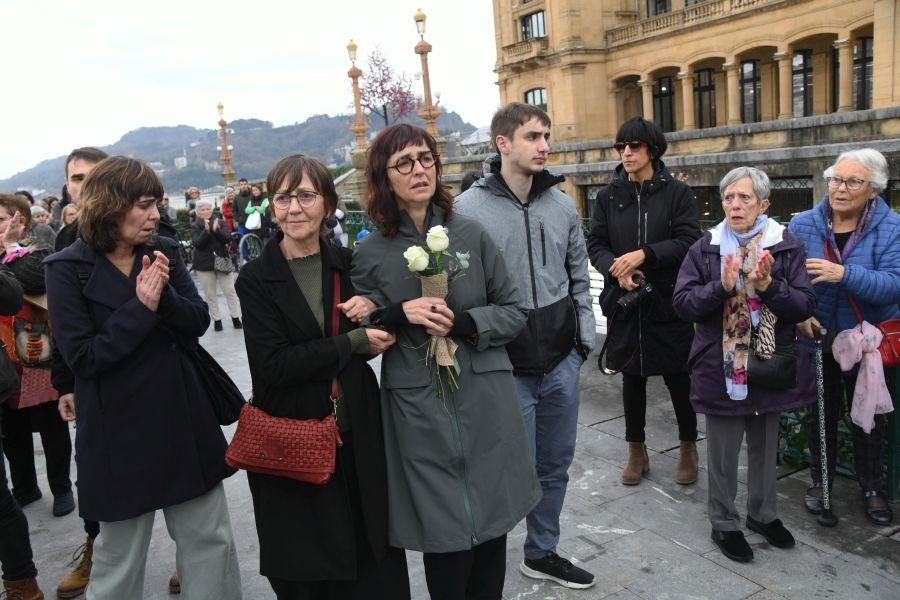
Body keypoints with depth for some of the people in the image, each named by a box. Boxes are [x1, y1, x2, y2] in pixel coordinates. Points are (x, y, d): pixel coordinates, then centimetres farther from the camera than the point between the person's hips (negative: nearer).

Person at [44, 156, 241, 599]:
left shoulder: (163, 251, 3)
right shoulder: (67, 269, -9)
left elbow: (199, 322, -2)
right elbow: (82, 358, -15)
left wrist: (164, 295, -19)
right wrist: (142, 307, -20)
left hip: (183, 415, 4)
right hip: (118, 429, -4)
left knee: (211, 539, 12)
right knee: (119, 555, 13)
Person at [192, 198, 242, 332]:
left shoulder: (219, 222, 4)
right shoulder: (194, 226, 0)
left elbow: (227, 239, -8)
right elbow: (197, 243, -15)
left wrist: (216, 230, -23)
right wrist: (206, 231, -27)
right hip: (204, 264, -1)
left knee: (230, 291, 2)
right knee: (210, 294, 5)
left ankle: (236, 318, 12)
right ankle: (216, 319, 15)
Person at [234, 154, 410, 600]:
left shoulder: (348, 265, 3)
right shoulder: (256, 279, -7)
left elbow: (375, 337, 15)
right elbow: (273, 365, -17)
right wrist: (353, 342, -18)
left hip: (358, 439, 3)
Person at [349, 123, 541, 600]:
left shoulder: (471, 233, 2)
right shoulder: (370, 252, 0)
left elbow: (514, 313, 4)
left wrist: (462, 323, -13)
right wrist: (398, 314, -15)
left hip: (485, 406, 2)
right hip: (420, 415, -1)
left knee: (492, 534, 13)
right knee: (446, 543, 3)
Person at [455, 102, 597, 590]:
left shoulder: (561, 203, 5)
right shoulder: (468, 209, -11)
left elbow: (579, 275, 13)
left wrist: (585, 336, 10)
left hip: (562, 361, 5)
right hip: (506, 366, -5)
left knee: (555, 464, 17)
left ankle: (542, 553, 39)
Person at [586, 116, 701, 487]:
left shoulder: (677, 193, -1)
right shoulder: (608, 196, 6)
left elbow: (688, 241, -9)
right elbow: (595, 244, 2)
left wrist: (643, 255, -22)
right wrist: (616, 268, -18)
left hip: (668, 301, -2)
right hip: (624, 302, 2)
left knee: (677, 377, 8)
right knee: (631, 377, 12)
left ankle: (688, 448, 30)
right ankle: (637, 452, 28)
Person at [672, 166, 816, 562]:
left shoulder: (787, 246, -2)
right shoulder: (705, 248, -3)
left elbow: (806, 306, -6)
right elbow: (682, 304, -8)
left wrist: (769, 286, -23)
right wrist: (722, 286, -23)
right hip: (721, 367, -2)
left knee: (765, 446, 19)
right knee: (723, 451, 9)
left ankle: (763, 513, 40)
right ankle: (724, 523, 27)